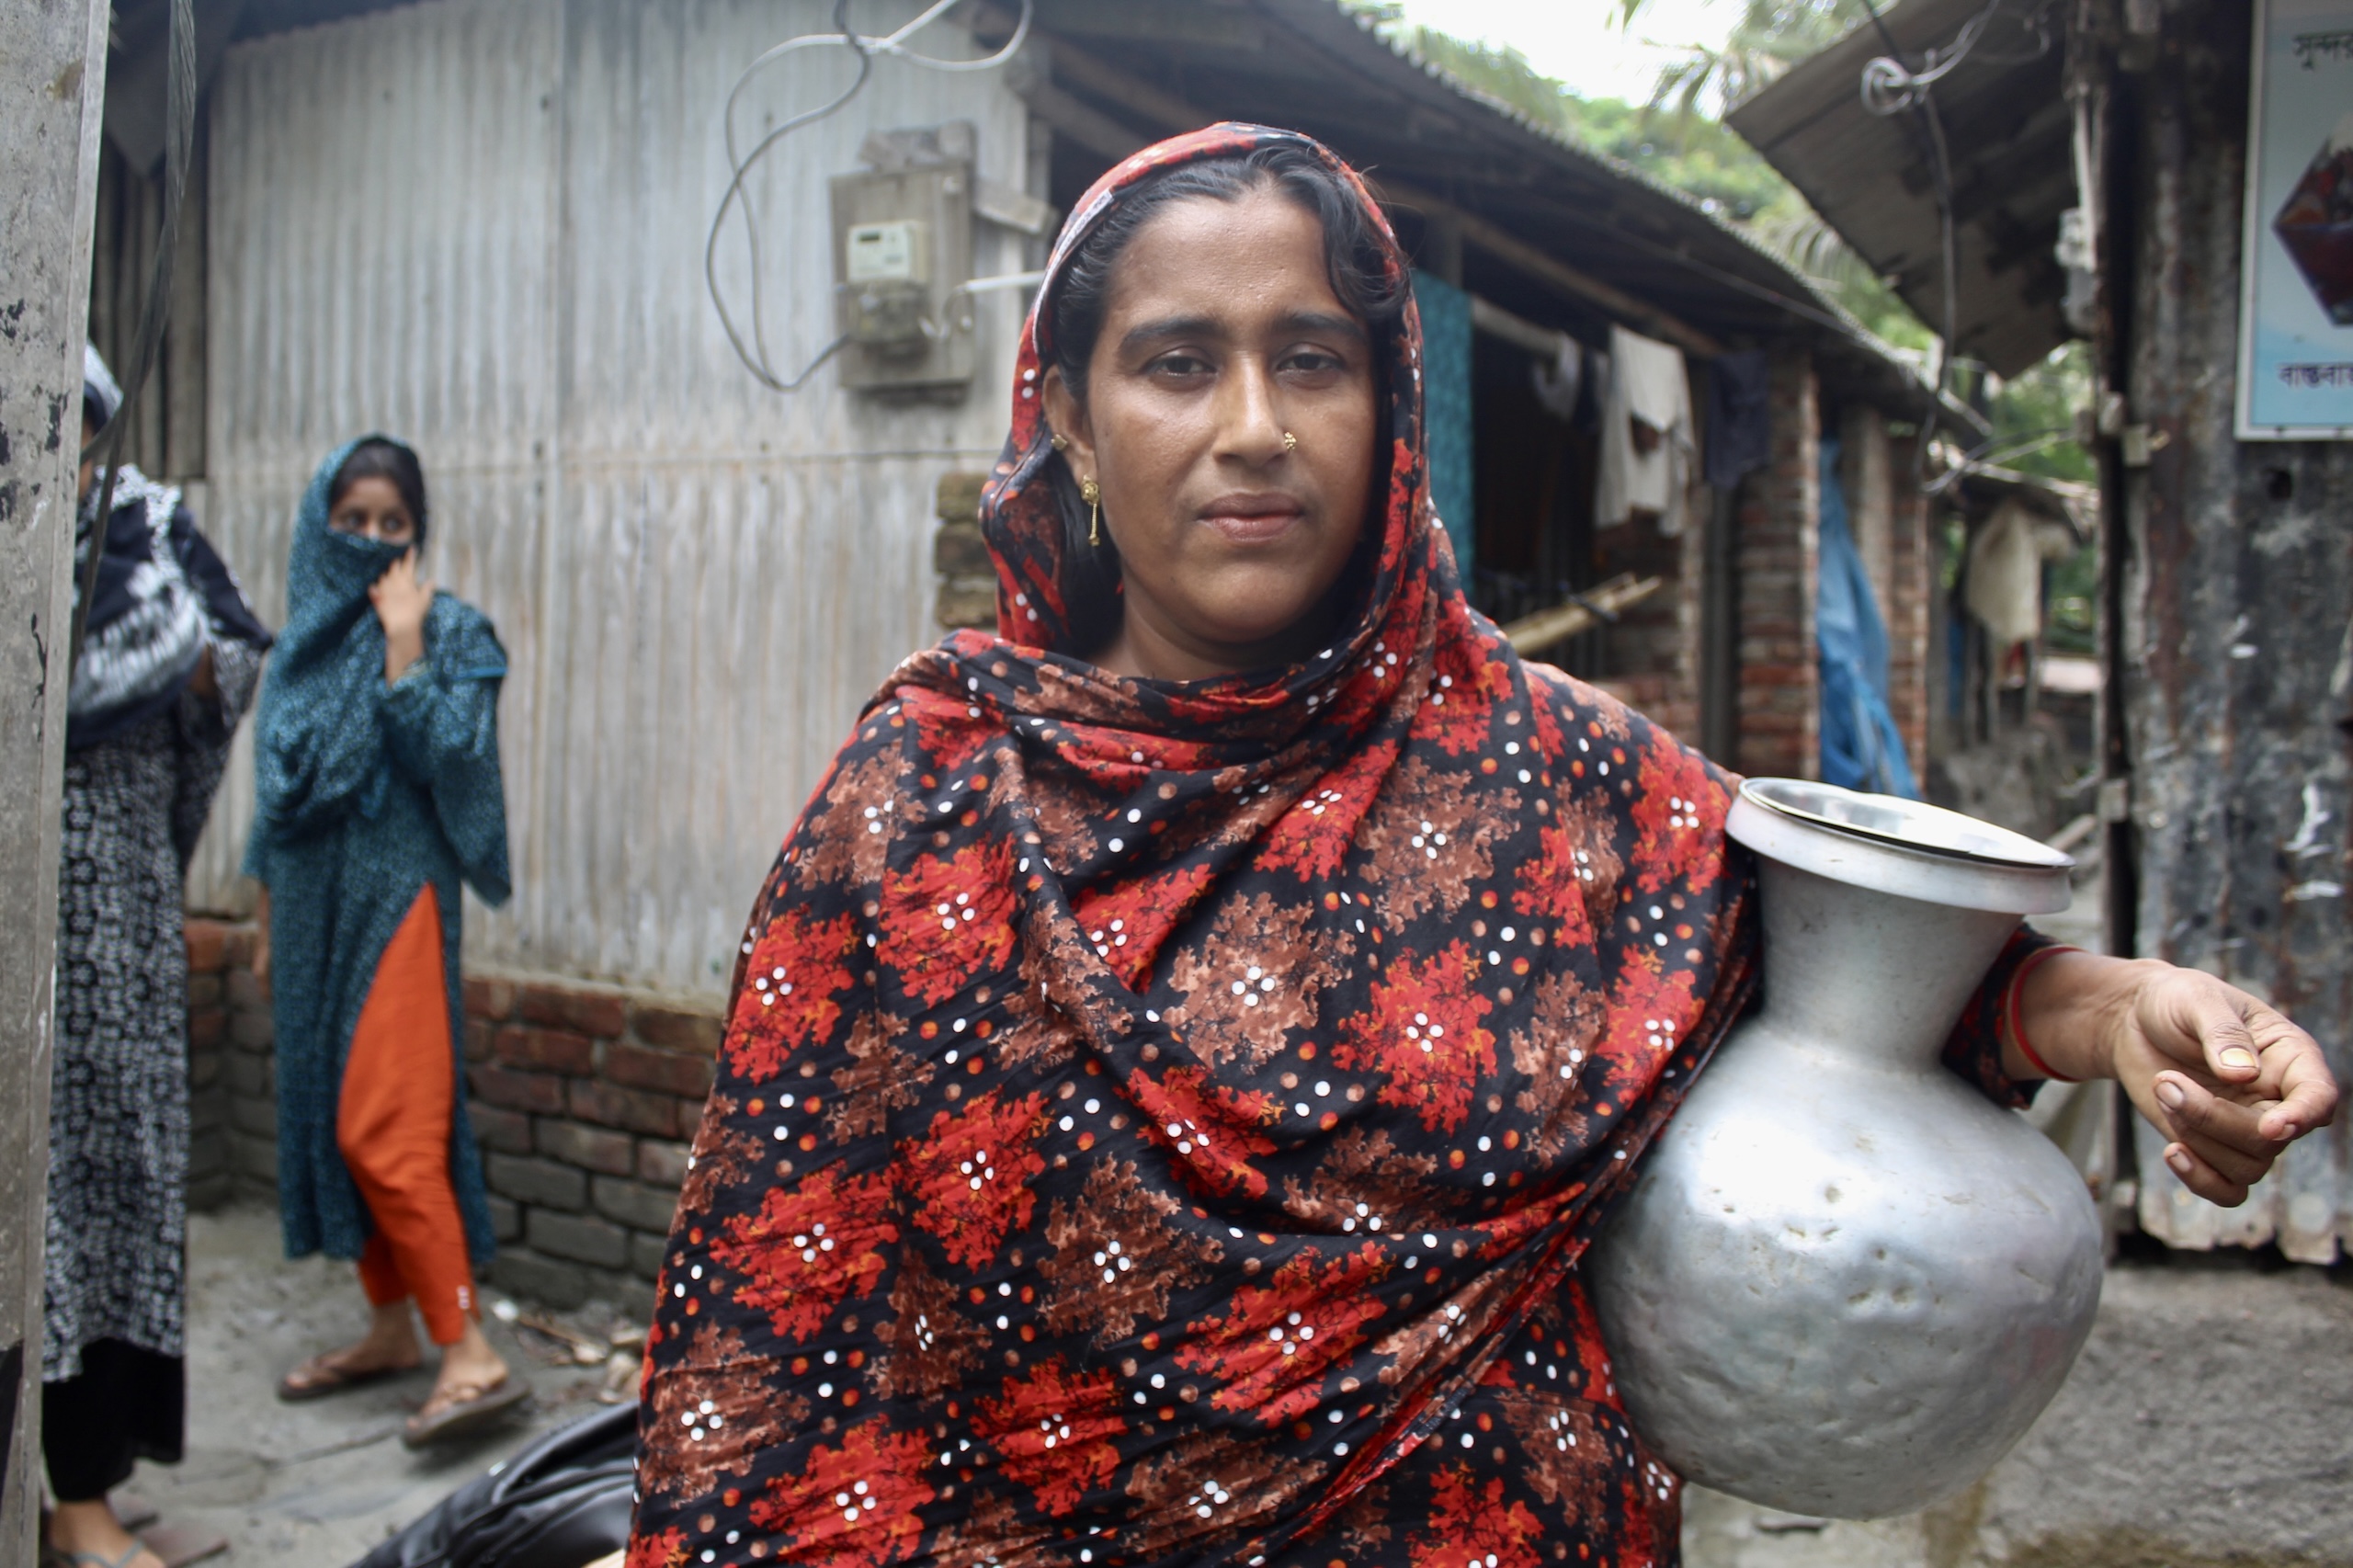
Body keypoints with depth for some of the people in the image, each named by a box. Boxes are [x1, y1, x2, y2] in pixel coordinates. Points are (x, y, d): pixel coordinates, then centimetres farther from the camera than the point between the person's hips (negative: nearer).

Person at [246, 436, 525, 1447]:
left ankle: (469, 1352, -12)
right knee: (329, 1118, 10)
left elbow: (439, 755, -17)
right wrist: (267, 922, 18)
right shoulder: (307, 636, 13)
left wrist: (403, 645, -17)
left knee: (384, 1127, -14)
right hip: (312, 905, 7)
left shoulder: (448, 630, -4)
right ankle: (391, 1331, 21)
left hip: (394, 898, -7)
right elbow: (276, 791, 17)